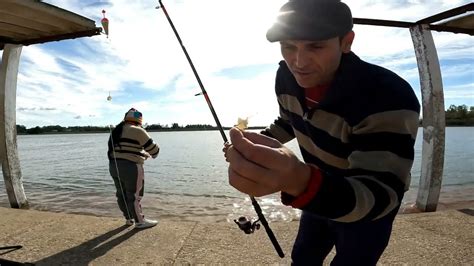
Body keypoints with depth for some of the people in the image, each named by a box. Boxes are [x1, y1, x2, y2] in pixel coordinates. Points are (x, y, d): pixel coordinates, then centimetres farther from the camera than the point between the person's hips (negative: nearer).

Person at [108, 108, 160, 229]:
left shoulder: (116, 131, 16)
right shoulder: (137, 131, -11)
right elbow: (153, 148, -9)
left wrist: (143, 154, 24)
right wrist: (153, 154, 14)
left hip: (114, 167, 9)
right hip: (130, 168, -9)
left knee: (122, 194, 16)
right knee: (134, 195, 1)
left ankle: (129, 219, 29)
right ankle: (139, 221, 13)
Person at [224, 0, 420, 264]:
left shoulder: (390, 100, -37)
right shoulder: (287, 77, -16)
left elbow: (380, 195, -42)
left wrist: (301, 181, -62)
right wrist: (256, 142, -13)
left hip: (370, 207, -5)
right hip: (320, 193, 6)